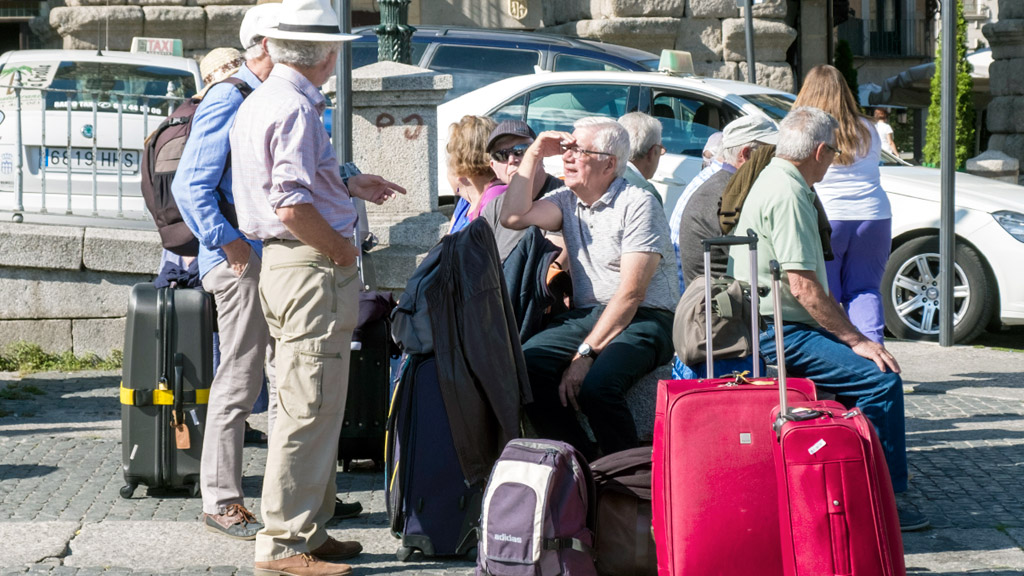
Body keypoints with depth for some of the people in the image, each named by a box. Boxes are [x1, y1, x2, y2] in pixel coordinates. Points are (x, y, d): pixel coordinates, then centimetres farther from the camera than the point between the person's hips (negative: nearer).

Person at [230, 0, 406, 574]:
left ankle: (309, 530, 23)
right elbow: (293, 208, -24)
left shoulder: (259, 102, 16)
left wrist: (349, 186, 30)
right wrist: (341, 249, -11)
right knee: (309, 408, -7)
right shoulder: (295, 109, -16)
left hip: (284, 264, 11)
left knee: (317, 407, 16)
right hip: (313, 269, -11)